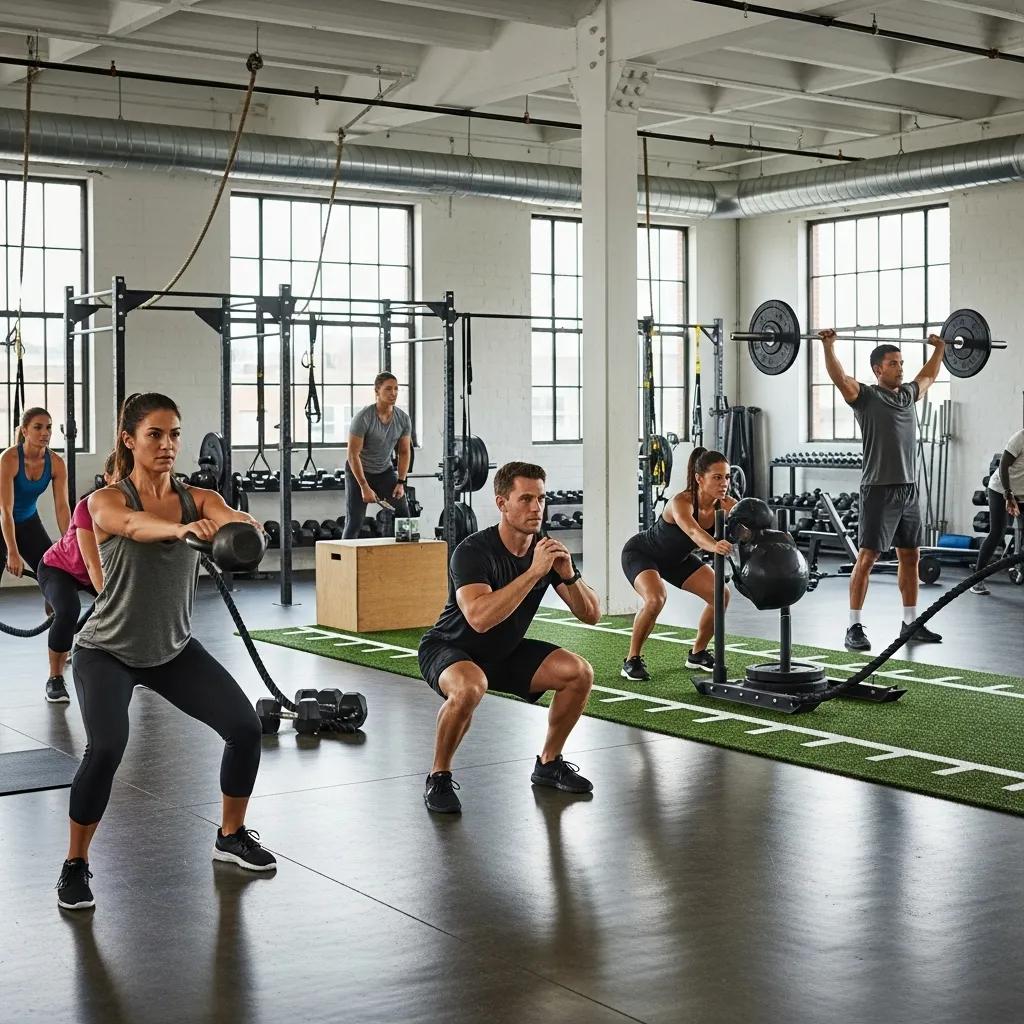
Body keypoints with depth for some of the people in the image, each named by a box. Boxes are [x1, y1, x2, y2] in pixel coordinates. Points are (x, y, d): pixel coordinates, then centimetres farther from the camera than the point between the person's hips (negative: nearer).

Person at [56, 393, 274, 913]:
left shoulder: (197, 498, -4)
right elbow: (135, 525, -40)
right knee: (106, 748, -26)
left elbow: (229, 518, -27)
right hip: (108, 651, -4)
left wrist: (239, 525, -53)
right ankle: (75, 865, -4)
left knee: (245, 726, -6)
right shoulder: (107, 501, -15)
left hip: (174, 648, 4)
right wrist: (182, 528, -62)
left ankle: (231, 836, 19)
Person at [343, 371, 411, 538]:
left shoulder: (403, 419, -10)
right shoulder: (363, 417, -26)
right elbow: (353, 454, -24)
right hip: (358, 470, -5)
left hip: (385, 471, 5)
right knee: (354, 522, -7)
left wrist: (401, 482, -9)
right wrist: (364, 487, -26)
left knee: (403, 514, -4)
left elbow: (404, 452, 0)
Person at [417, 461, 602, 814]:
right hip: (449, 650, -6)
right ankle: (439, 778, -16)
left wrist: (569, 575, -27)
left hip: (506, 651, 6)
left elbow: (591, 615, -8)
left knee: (579, 673, -11)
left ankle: (548, 763, 10)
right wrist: (534, 572, -43)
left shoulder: (548, 549, -8)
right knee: (470, 687, -39)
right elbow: (479, 618, -44)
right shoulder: (474, 552, -28)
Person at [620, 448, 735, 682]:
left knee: (721, 594, -3)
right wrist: (714, 546, -80)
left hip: (677, 557, 7)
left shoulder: (727, 505, -21)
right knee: (656, 599, -31)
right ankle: (632, 660, -12)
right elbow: (693, 531, -59)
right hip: (641, 553, -7)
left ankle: (697, 653, 18)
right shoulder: (681, 503, -38)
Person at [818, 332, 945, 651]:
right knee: (867, 557, -7)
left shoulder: (908, 394, 15)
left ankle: (911, 623, 20)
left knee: (910, 556, 11)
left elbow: (928, 376, 34)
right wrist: (828, 346, -31)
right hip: (879, 490, -7)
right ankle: (854, 628, -4)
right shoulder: (866, 396, -5)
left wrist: (940, 348, 39)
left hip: (909, 490, 7)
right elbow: (839, 377, -22)